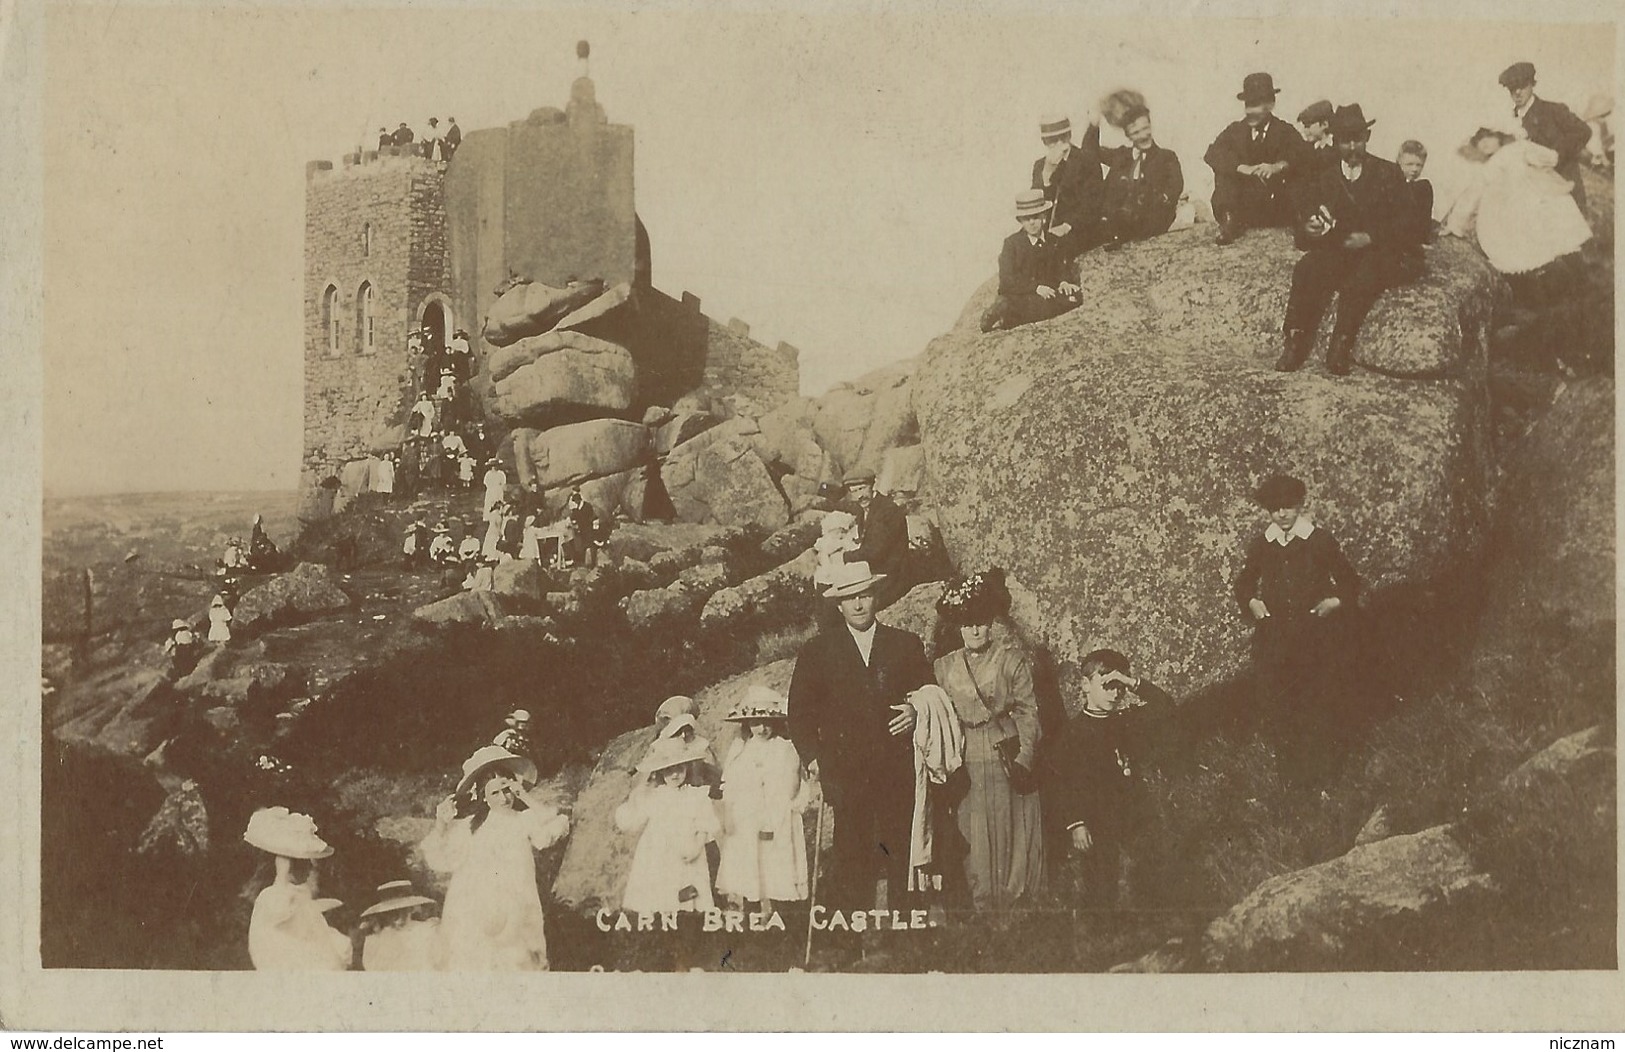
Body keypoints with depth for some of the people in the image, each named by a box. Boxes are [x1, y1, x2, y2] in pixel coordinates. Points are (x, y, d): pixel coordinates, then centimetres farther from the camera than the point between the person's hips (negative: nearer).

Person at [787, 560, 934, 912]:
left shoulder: (907, 645, 14)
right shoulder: (818, 651, 10)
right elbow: (800, 711, 11)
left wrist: (916, 712, -5)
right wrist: (811, 756, 0)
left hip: (898, 771, 1)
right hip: (844, 773, -1)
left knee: (902, 854, -5)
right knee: (850, 857, -6)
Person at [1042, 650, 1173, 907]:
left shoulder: (1128, 721, 12)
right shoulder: (1073, 731, -3)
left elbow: (1164, 707, 5)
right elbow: (1056, 782, -7)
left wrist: (1134, 684, -7)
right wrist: (1073, 824, -14)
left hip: (1127, 827, 4)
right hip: (1094, 832, -4)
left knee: (1125, 897, 1)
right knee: (1099, 897, -2)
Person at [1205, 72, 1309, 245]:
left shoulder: (1285, 132, 7)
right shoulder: (1235, 130, 12)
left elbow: (1302, 155, -15)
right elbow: (1212, 154, -8)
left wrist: (1277, 167, -37)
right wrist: (1242, 168, -25)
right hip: (1242, 208, 2)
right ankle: (1228, 221, -27)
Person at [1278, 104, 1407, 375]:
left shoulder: (1388, 173, 10)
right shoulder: (1326, 179, 19)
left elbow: (1401, 225, 2)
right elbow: (1310, 234, 16)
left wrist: (1370, 238, -15)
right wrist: (1311, 229, -9)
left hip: (1379, 253, -3)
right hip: (1336, 251, 3)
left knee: (1361, 279, -37)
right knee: (1306, 270, -29)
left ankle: (1341, 348, -36)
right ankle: (1296, 341, -32)